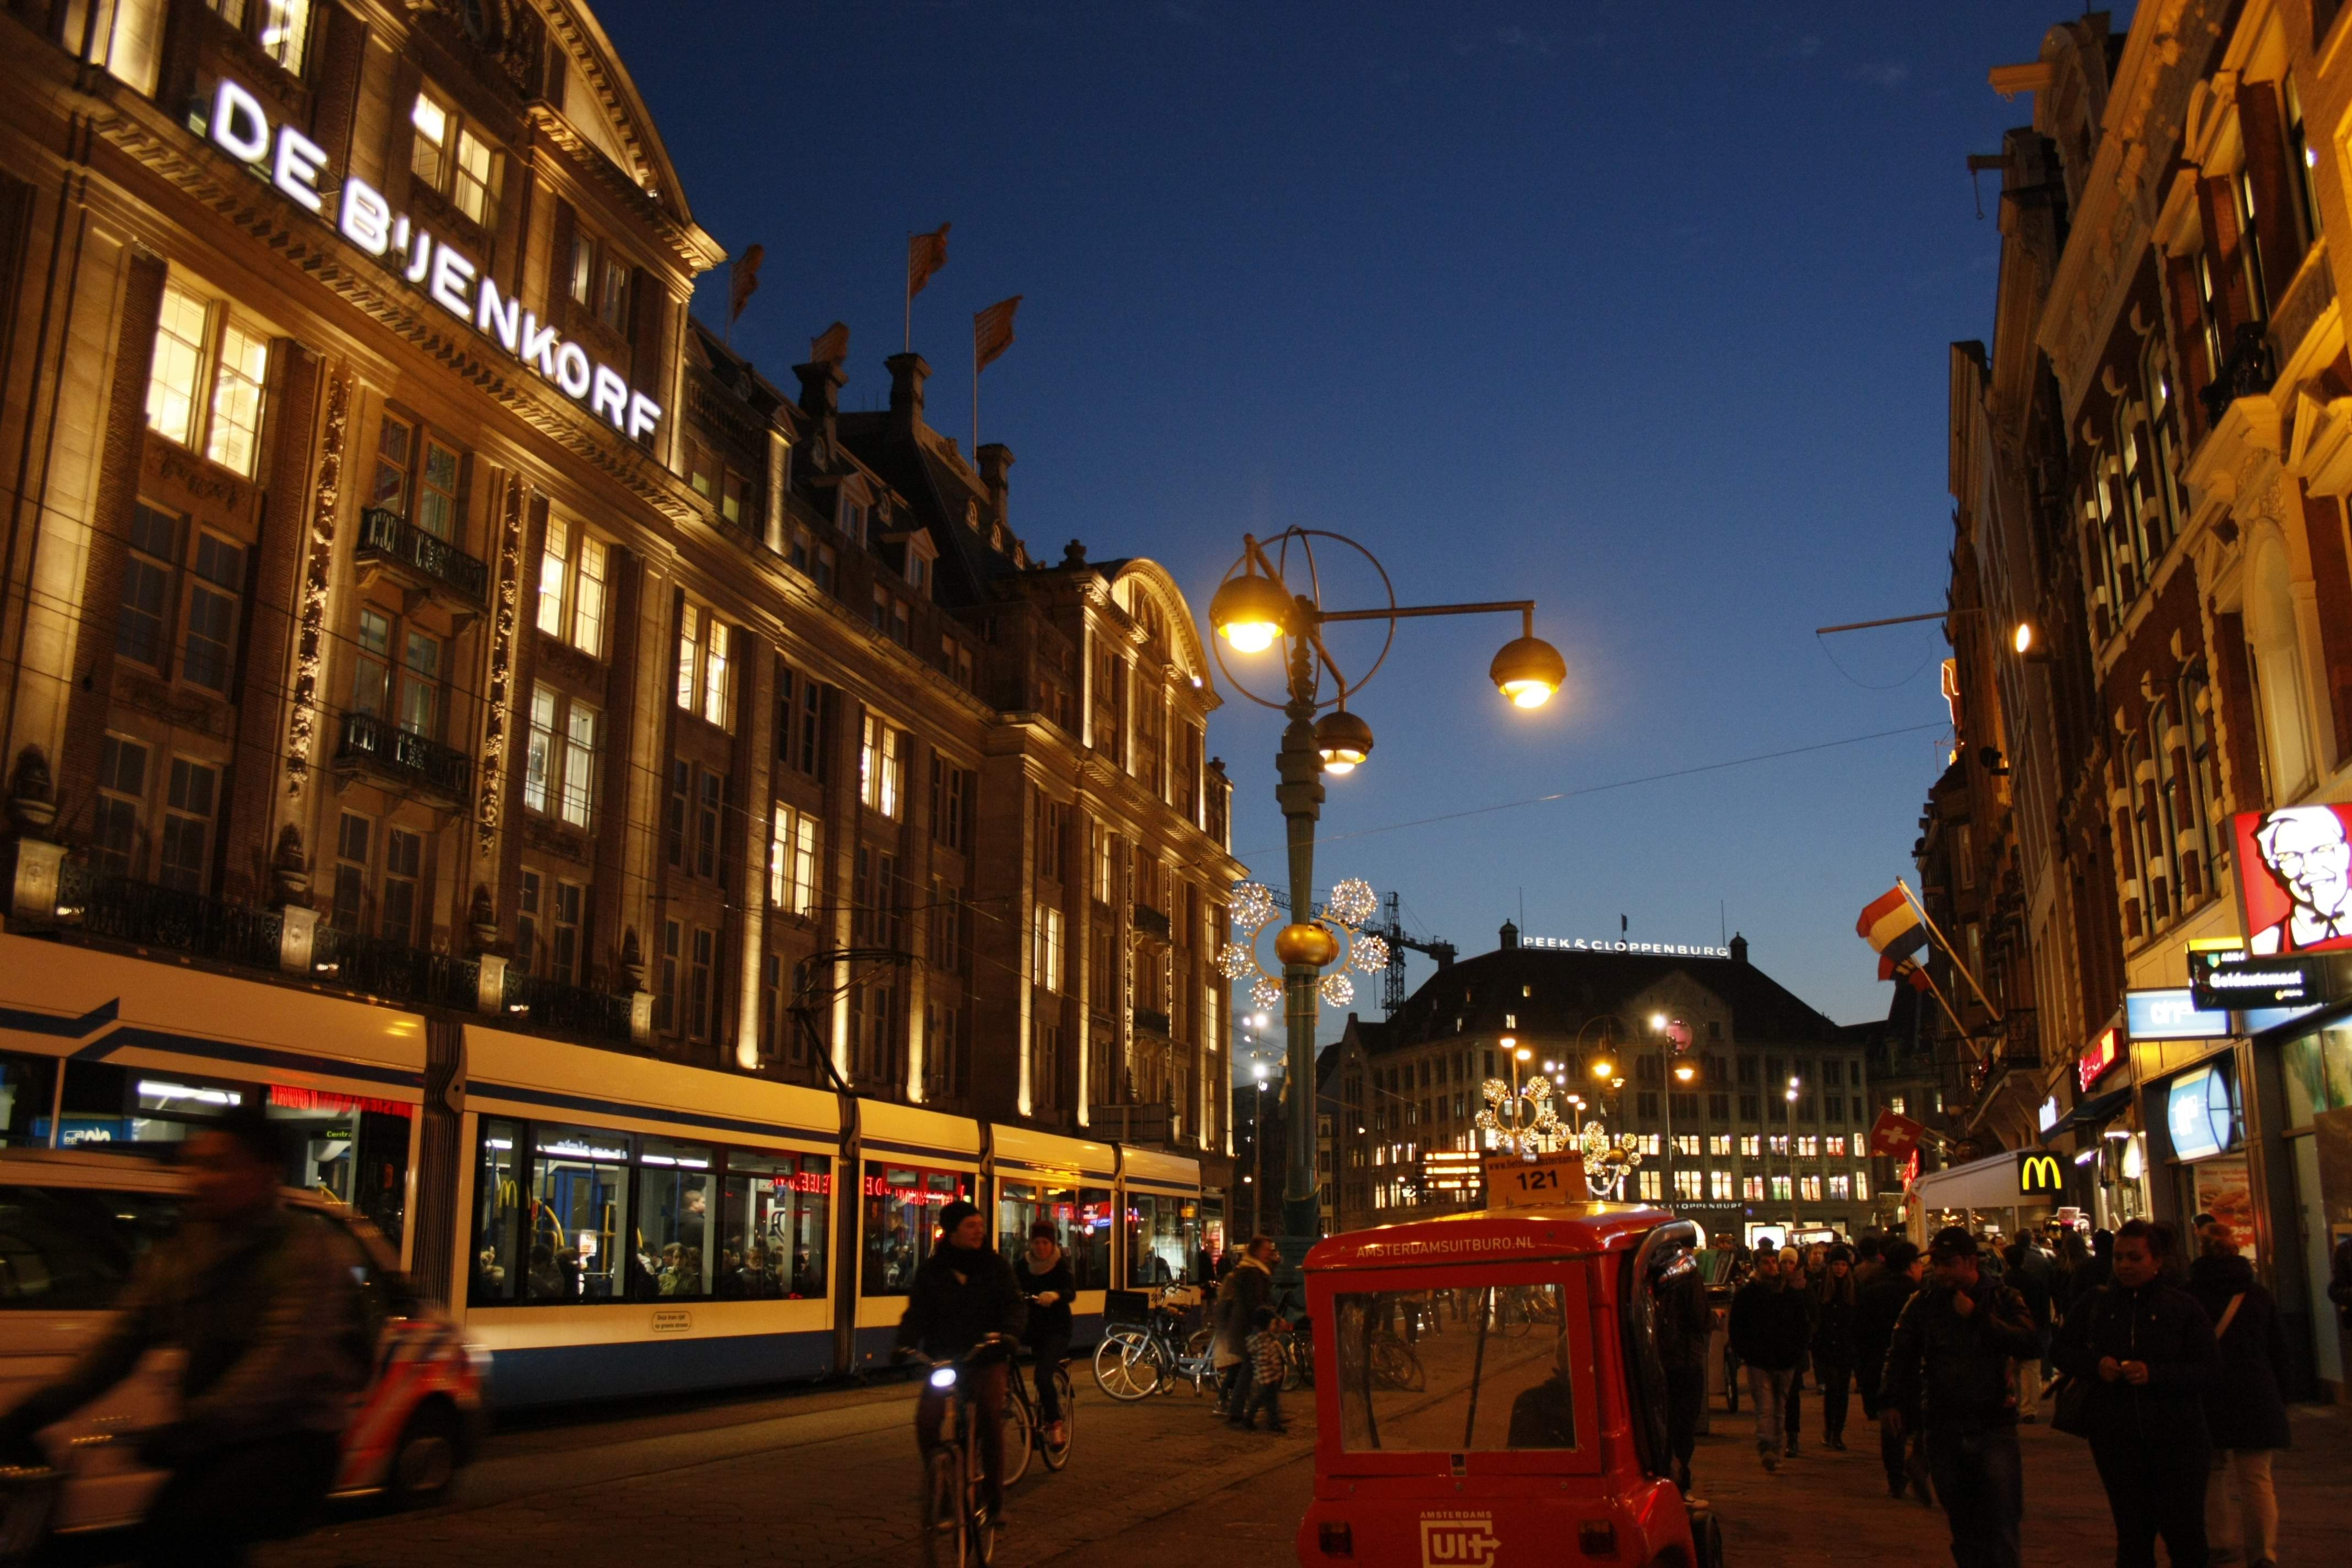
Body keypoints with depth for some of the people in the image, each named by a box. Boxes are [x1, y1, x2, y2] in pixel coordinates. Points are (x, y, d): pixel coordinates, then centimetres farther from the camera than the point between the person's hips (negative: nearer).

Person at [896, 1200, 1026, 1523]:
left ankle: (993, 1493, -4)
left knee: (990, 1417, -20)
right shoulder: (931, 1271, 5)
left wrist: (1006, 1333, -27)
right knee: (926, 1421, -18)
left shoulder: (996, 1266, 4)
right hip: (943, 1357, 1)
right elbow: (917, 1313, -1)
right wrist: (905, 1345, -21)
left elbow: (1014, 1306, -5)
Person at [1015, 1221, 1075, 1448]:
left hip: (1057, 1329, -5)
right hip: (1033, 1327, 5)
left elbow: (1071, 1291, -23)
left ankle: (1053, 1423, -8)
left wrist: (1055, 1295, -45)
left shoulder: (1061, 1265, -7)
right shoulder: (1023, 1265, 3)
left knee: (1042, 1375, -20)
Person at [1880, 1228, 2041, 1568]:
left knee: (2002, 1523, -7)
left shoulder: (2003, 1298, 0)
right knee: (1963, 1526, 9)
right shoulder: (1924, 1303, 6)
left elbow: (2032, 1345, -15)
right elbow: (1901, 1355, 15)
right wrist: (1894, 1400, 9)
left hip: (1994, 1425, -2)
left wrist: (1978, 1317, -16)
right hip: (1944, 1427, 2)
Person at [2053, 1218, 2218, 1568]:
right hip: (2116, 1438, 2)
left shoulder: (2183, 1307, -1)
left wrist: (2153, 1373, -22)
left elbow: (2209, 1369, -8)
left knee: (2185, 1533, 3)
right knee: (2132, 1535, 10)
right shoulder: (2096, 1304, 6)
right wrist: (2095, 1365, -9)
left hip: (2176, 1437, -2)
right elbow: (2062, 1351, 11)